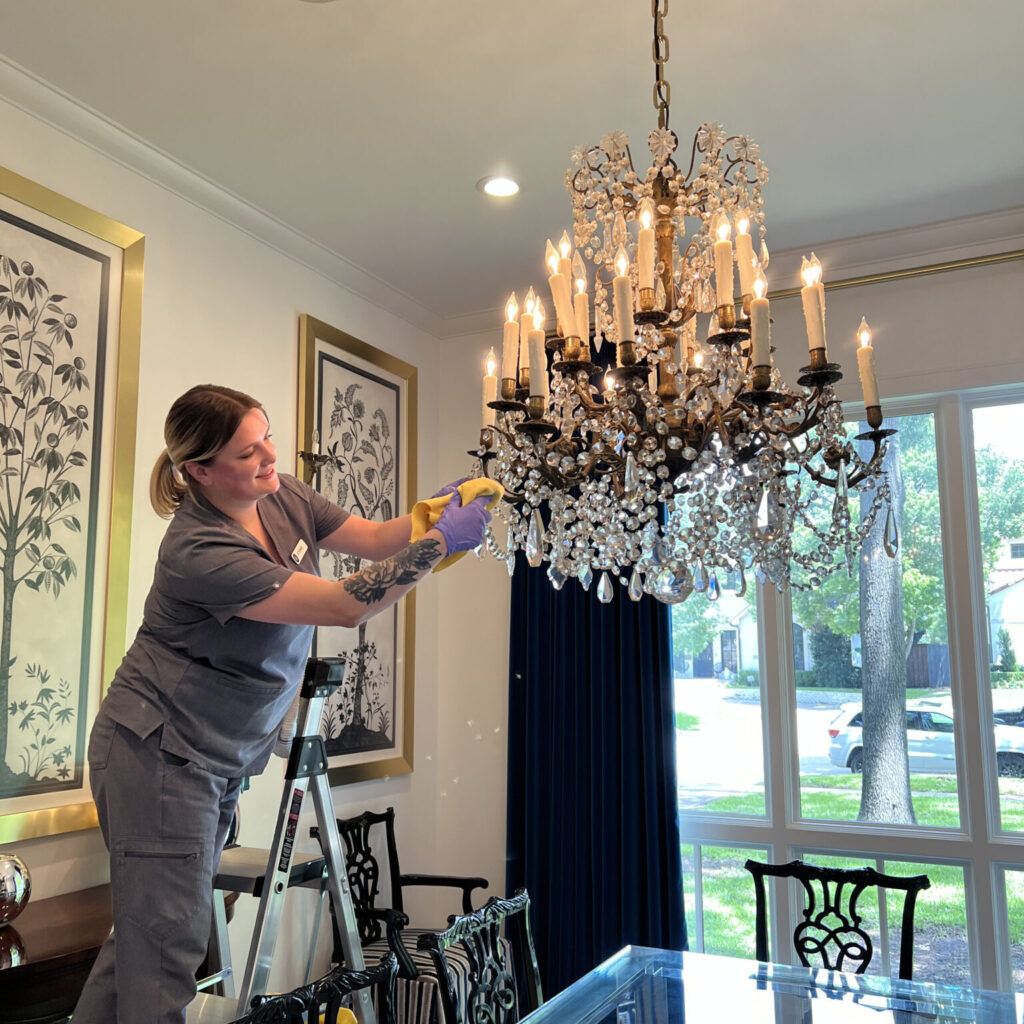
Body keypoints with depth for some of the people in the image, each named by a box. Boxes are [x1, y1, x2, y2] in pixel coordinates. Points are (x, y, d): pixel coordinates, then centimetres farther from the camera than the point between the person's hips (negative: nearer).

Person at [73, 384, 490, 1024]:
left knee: (148, 932, 17)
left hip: (223, 759, 8)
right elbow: (348, 605, -29)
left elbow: (373, 540, 0)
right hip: (158, 754, -8)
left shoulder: (284, 496, -1)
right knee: (169, 941, -3)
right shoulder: (200, 551, -27)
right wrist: (441, 541, -27)